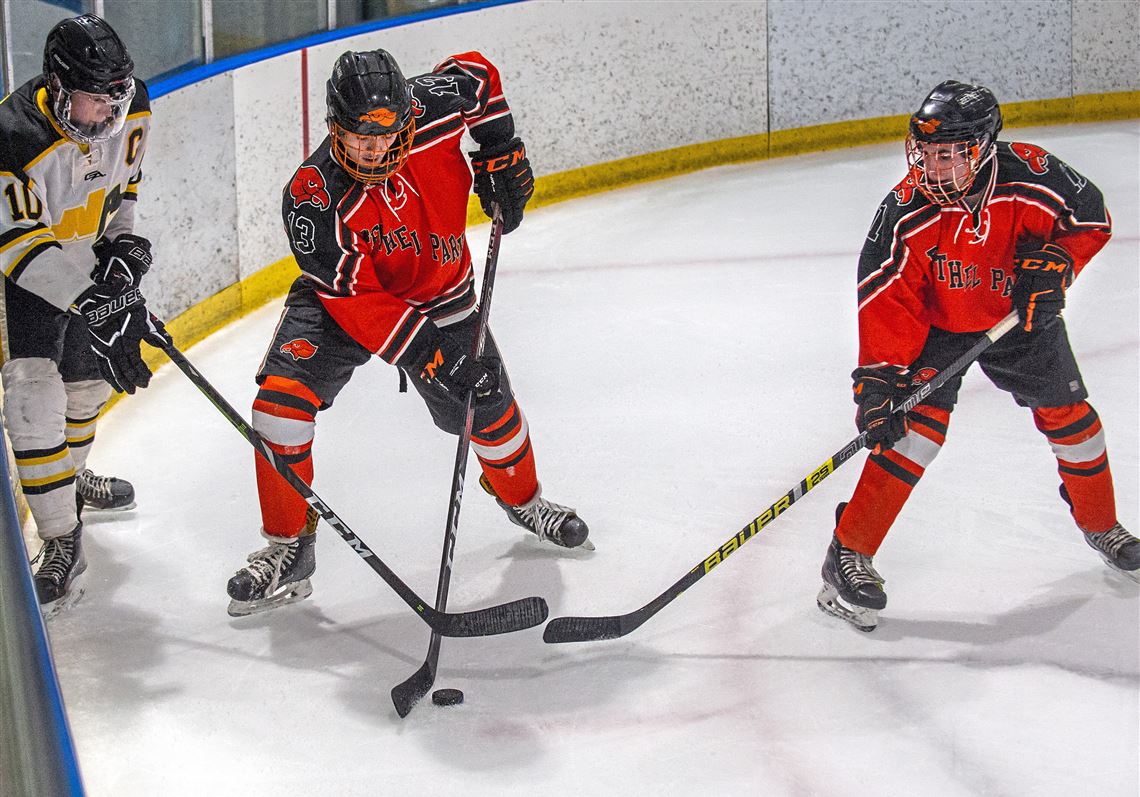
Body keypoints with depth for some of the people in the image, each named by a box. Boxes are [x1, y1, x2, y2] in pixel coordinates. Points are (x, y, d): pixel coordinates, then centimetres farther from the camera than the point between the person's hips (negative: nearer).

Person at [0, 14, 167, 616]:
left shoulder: (128, 109, -14)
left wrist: (124, 241, -4)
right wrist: (93, 301, -37)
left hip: (88, 259, 7)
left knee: (90, 376, 22)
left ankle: (71, 476, 51)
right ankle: (61, 543, -9)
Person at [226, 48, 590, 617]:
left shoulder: (428, 109, -25)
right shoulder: (314, 198, -32)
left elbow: (476, 74, -1)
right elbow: (354, 298, -29)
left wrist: (500, 151, -6)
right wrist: (423, 352, -36)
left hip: (439, 293, 3)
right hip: (341, 297, -2)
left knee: (487, 403, 5)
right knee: (282, 396, -20)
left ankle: (521, 496, 40)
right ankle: (288, 548, -5)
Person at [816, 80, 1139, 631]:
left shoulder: (1030, 176, -28)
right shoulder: (906, 213, -29)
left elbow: (1090, 217, -9)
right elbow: (887, 301, -26)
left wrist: (1052, 263, -24)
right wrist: (879, 378, -32)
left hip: (1019, 317, 3)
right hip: (935, 324, -3)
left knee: (1069, 418, 11)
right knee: (918, 423, -22)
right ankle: (850, 552, -16)